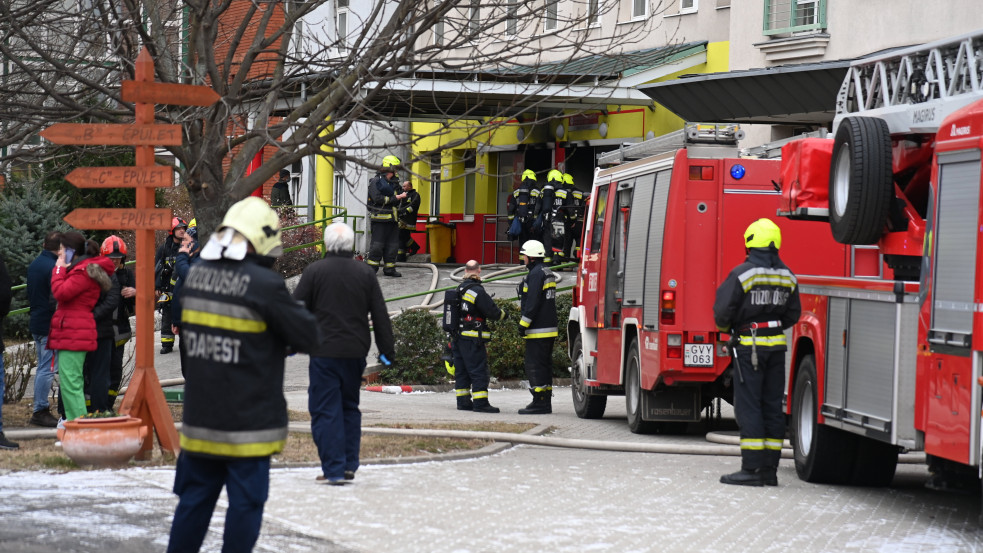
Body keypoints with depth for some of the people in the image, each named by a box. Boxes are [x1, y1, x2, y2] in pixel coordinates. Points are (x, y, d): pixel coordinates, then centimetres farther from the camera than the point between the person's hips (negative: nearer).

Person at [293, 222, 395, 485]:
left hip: (324, 352, -4)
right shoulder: (365, 273, 6)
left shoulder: (314, 271, -4)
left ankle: (333, 469, -6)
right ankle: (349, 465, 15)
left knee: (325, 410, -1)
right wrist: (387, 349, 13)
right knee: (350, 406, 17)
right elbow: (380, 314, 8)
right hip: (356, 352, 4)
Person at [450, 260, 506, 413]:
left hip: (458, 337, 8)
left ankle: (463, 401, 16)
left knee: (461, 371, 12)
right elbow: (492, 312, -13)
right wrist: (503, 314, 5)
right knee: (479, 371, -6)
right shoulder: (477, 291, -15)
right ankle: (480, 403, -8)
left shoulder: (460, 290, 10)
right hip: (473, 339, -8)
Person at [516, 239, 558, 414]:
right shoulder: (548, 273, 18)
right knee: (544, 365, 12)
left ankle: (539, 402, -10)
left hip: (538, 328, -10)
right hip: (549, 327, 10)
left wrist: (523, 324, -18)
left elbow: (532, 302, -20)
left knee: (534, 365, -8)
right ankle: (546, 402, 14)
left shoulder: (536, 274, -14)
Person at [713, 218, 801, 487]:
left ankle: (751, 469, -8)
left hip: (749, 346, -6)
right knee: (772, 406, 9)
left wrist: (726, 328, 10)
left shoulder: (742, 273, -12)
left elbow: (723, 311, -11)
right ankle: (769, 469, 10)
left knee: (748, 406, -4)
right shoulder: (787, 276, 6)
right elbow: (793, 313, 13)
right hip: (777, 346, 6)